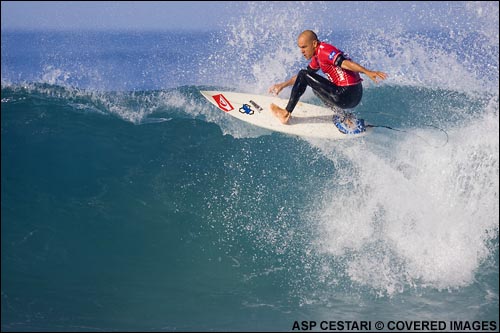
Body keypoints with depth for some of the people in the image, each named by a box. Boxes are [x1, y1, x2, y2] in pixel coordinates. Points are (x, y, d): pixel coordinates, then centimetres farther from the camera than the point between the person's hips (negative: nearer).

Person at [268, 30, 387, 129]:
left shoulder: (324, 50, -10)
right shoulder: (317, 56, 20)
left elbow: (344, 63, -25)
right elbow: (308, 72, 35)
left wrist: (367, 72, -38)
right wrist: (282, 85, 36)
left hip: (346, 96, -10)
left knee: (303, 76, -6)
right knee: (316, 85, 35)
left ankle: (286, 114, -1)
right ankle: (342, 117, 18)